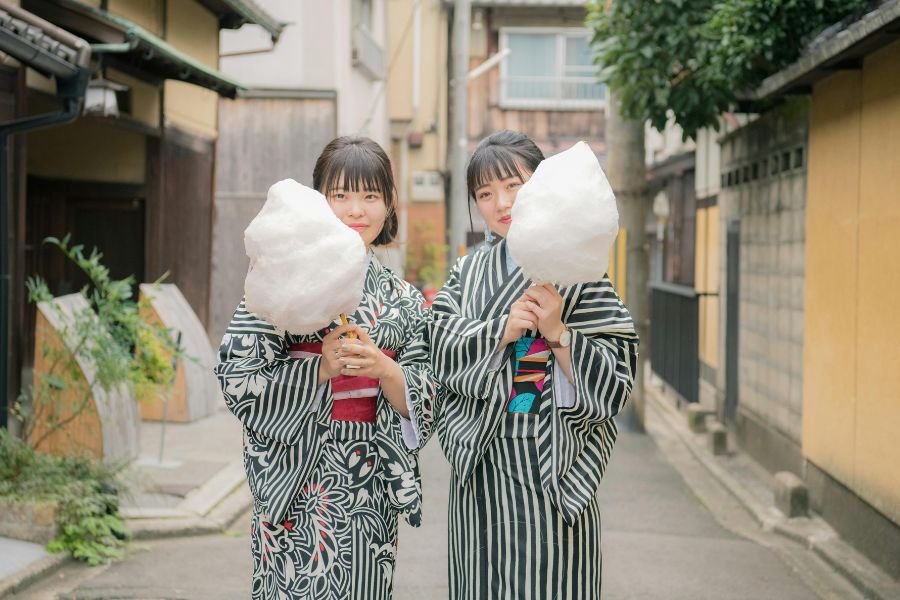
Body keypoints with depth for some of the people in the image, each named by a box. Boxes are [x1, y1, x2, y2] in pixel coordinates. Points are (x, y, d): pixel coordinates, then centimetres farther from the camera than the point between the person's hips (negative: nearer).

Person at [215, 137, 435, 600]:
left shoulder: (403, 300, 9)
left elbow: (422, 402, 5)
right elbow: (237, 376, -9)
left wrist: (382, 369, -14)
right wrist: (321, 370, -19)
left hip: (371, 488, 4)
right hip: (300, 480, -4)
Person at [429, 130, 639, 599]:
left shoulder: (579, 272, 0)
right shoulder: (466, 273, 12)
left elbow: (615, 378, -5)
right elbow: (442, 350, -2)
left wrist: (558, 332, -17)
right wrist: (502, 329, -14)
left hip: (550, 468, -3)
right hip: (483, 463, 4)